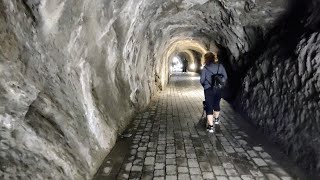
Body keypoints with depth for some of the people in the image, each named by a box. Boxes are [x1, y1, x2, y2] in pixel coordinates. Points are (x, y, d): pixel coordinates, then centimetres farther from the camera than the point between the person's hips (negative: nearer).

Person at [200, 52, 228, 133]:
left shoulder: (205, 68, -9)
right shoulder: (220, 66, 2)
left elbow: (202, 80, -9)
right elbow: (225, 77, 2)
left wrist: (204, 85, 11)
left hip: (209, 89, -4)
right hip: (218, 89, 4)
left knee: (209, 107, 0)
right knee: (216, 104, 24)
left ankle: (210, 126, -5)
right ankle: (216, 119, 46)